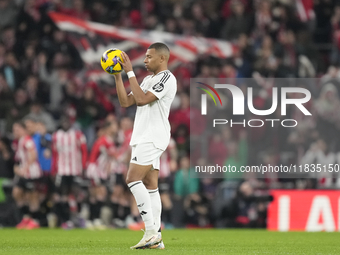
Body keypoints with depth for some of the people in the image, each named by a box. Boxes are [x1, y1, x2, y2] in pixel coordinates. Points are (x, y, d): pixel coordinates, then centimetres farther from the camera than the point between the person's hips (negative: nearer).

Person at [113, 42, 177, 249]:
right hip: (143, 137, 10)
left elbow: (142, 99, -20)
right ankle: (156, 239, 2)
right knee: (150, 186, 5)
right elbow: (126, 102, 18)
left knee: (133, 179, -18)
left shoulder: (166, 78, -9)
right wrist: (117, 75, 11)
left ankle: (152, 231, -20)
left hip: (152, 137, -10)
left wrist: (130, 71, -16)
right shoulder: (149, 80, 22)